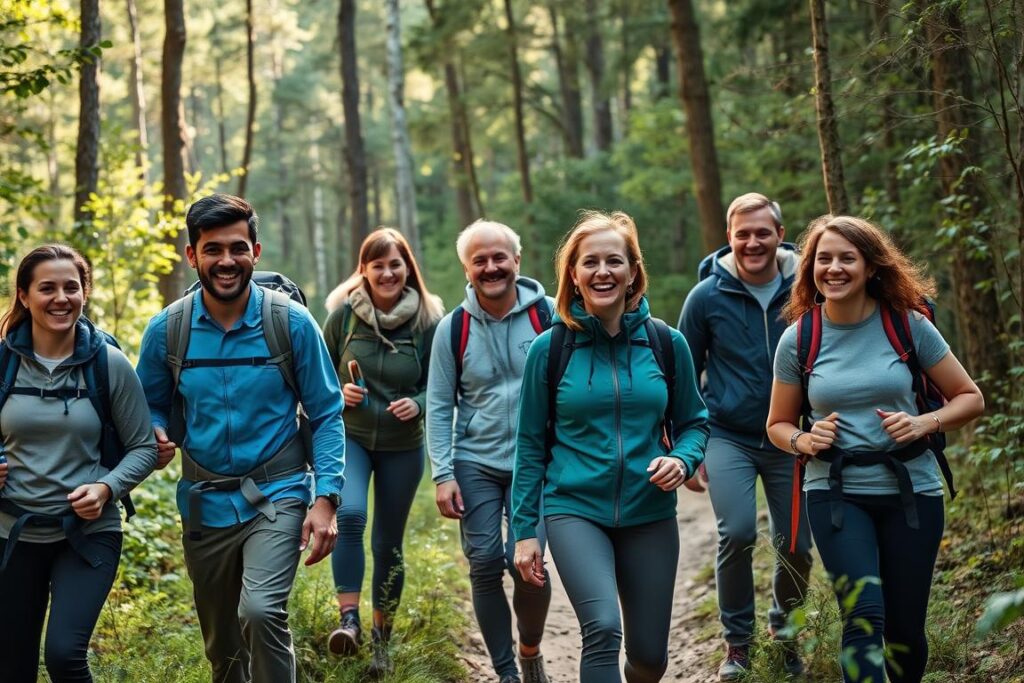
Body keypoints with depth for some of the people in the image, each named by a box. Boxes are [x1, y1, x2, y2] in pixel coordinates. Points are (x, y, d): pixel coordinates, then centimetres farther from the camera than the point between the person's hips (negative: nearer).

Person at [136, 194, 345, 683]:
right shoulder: (166, 329, -4)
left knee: (262, 610, -27)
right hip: (205, 501, 3)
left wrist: (325, 498, -14)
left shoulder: (292, 322, -9)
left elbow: (326, 414, -4)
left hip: (276, 495, -3)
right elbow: (151, 408, 10)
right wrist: (156, 438, -13)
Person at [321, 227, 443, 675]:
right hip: (349, 436, -1)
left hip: (402, 447, 1)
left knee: (388, 542, 9)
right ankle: (349, 620, -18)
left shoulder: (427, 320, -8)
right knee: (349, 514, -28)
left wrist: (417, 404, -20)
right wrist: (338, 393, -15)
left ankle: (381, 639, 26)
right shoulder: (344, 313, -7)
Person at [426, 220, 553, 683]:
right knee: (485, 566, -1)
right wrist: (443, 475, -4)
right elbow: (439, 406, 3)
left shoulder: (547, 314, -4)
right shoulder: (453, 327, 0)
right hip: (475, 464, 2)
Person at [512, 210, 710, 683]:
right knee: (603, 629, -25)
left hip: (650, 515, 3)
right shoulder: (549, 349, -2)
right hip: (574, 510, -2)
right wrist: (524, 529, 1)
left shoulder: (666, 343, 2)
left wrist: (683, 460, -11)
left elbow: (693, 422, 11)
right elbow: (531, 443, 3)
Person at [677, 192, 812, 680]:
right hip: (728, 437, -1)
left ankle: (785, 629, 32)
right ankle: (737, 640, 4)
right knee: (737, 534, -17)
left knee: (796, 547, 3)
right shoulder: (707, 296, -5)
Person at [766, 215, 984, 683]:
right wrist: (805, 442, -12)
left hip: (910, 489, 1)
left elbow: (970, 398, 5)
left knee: (905, 627, 7)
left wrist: (926, 423, -14)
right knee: (865, 616, -19)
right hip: (835, 492, -1)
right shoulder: (798, 340, -2)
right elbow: (778, 425, 10)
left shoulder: (908, 325, -3)